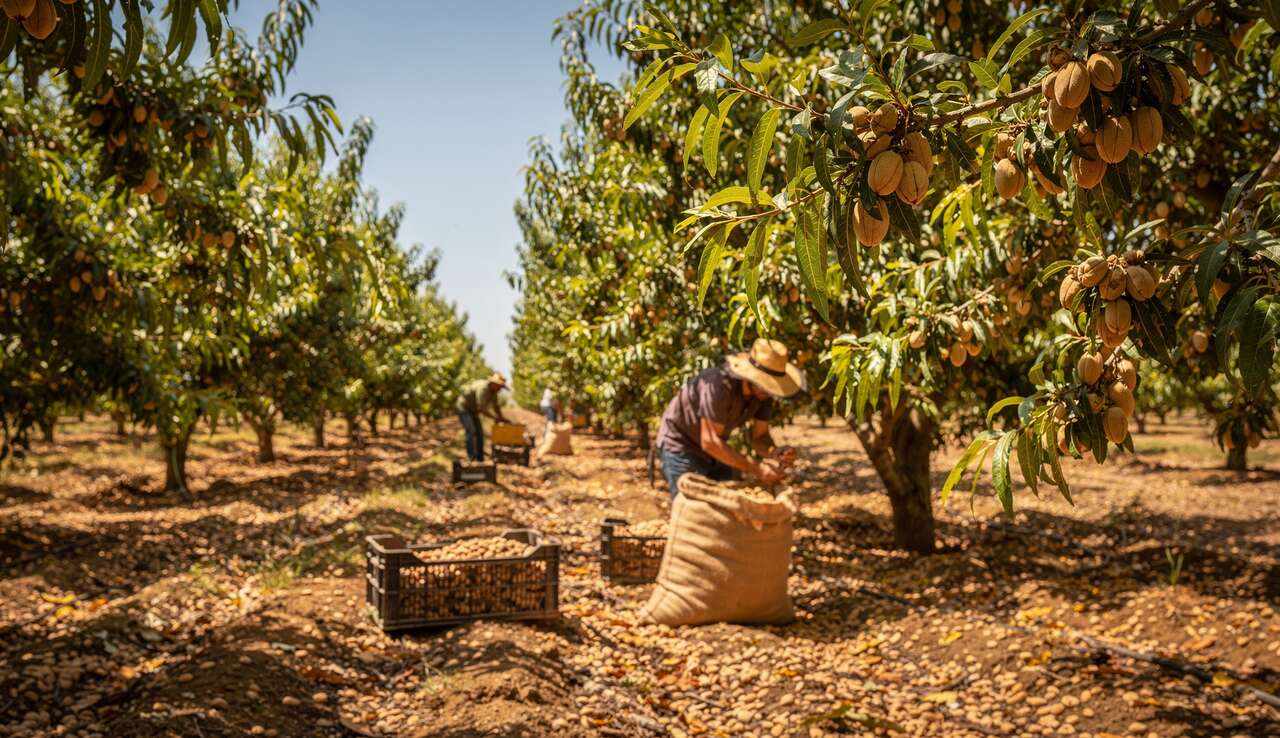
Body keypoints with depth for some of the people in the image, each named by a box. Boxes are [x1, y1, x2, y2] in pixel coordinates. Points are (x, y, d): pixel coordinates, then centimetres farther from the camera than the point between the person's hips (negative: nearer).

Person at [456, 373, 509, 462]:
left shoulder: (493, 391, -3)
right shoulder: (483, 388, -32)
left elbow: (496, 407, 6)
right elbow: (481, 409, -35)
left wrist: (502, 418, -9)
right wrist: (495, 417, -29)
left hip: (472, 410, 9)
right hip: (463, 407, -9)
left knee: (479, 433, 3)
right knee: (471, 431, -20)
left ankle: (480, 458, 7)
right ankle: (472, 459, -19)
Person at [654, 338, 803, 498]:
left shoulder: (763, 391, -12)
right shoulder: (718, 385, -34)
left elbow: (759, 437, -5)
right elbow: (709, 442, -33)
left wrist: (775, 453, -28)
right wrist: (756, 468, -35)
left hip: (715, 450, 7)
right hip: (681, 449, -7)